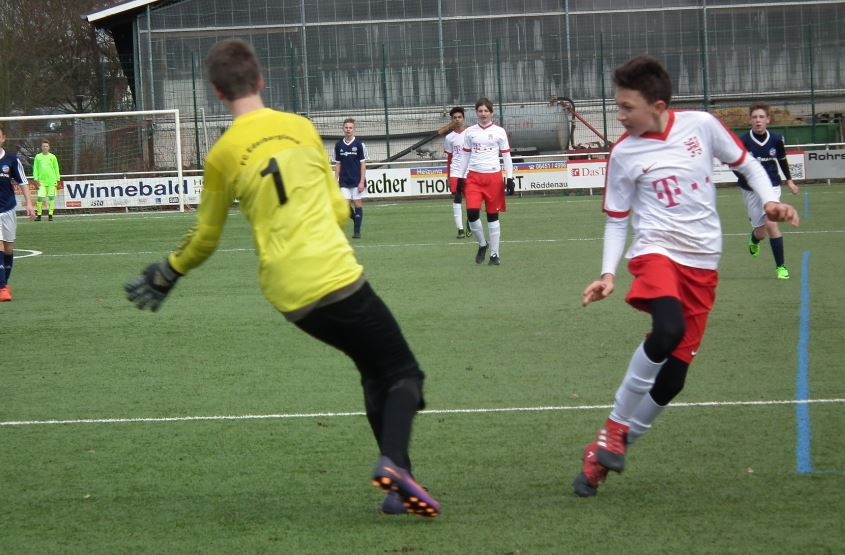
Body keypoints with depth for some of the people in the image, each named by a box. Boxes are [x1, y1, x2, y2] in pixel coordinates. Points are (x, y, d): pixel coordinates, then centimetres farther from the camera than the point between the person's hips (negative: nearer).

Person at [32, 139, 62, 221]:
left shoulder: (52, 157, 7)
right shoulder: (38, 157, 7)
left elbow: (56, 169, 10)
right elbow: (35, 168, 8)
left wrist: (57, 179, 5)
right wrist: (36, 179, 0)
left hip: (51, 181, 0)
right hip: (41, 181, 0)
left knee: (51, 198, -1)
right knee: (40, 197, -9)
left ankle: (50, 215, 5)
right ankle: (38, 215, -2)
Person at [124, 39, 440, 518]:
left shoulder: (222, 155, 3)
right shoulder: (301, 127, 5)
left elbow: (205, 240, 14)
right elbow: (340, 211, 13)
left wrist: (164, 276, 31)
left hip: (290, 297, 2)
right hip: (339, 278, -2)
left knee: (374, 372, 19)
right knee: (404, 373, 7)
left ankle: (397, 480, 7)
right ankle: (394, 460, -21)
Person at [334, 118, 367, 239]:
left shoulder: (359, 144, -5)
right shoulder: (339, 145, 5)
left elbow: (363, 164, -5)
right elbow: (338, 164, 11)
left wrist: (362, 181, -10)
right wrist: (336, 180, 5)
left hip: (357, 181, -3)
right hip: (344, 181, 3)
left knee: (357, 204, -2)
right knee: (346, 204, -4)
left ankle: (357, 231, 3)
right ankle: (356, 220, 22)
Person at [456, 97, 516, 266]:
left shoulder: (499, 132, 3)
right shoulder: (469, 132, 8)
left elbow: (506, 156, 5)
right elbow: (466, 156, 14)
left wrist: (510, 178, -2)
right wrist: (460, 178, 10)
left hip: (493, 177, -1)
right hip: (474, 177, 1)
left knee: (493, 216, 4)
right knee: (472, 213, -14)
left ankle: (494, 254, 11)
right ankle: (482, 244, 10)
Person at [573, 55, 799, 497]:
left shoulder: (701, 126, -2)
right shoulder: (624, 154, -2)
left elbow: (745, 163, 13)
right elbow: (616, 220, 7)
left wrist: (769, 201, -4)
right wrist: (608, 273, -4)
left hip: (702, 262, 3)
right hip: (656, 250, -3)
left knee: (672, 375, -1)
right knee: (668, 330, -34)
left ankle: (606, 451, 15)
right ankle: (616, 425, -17)